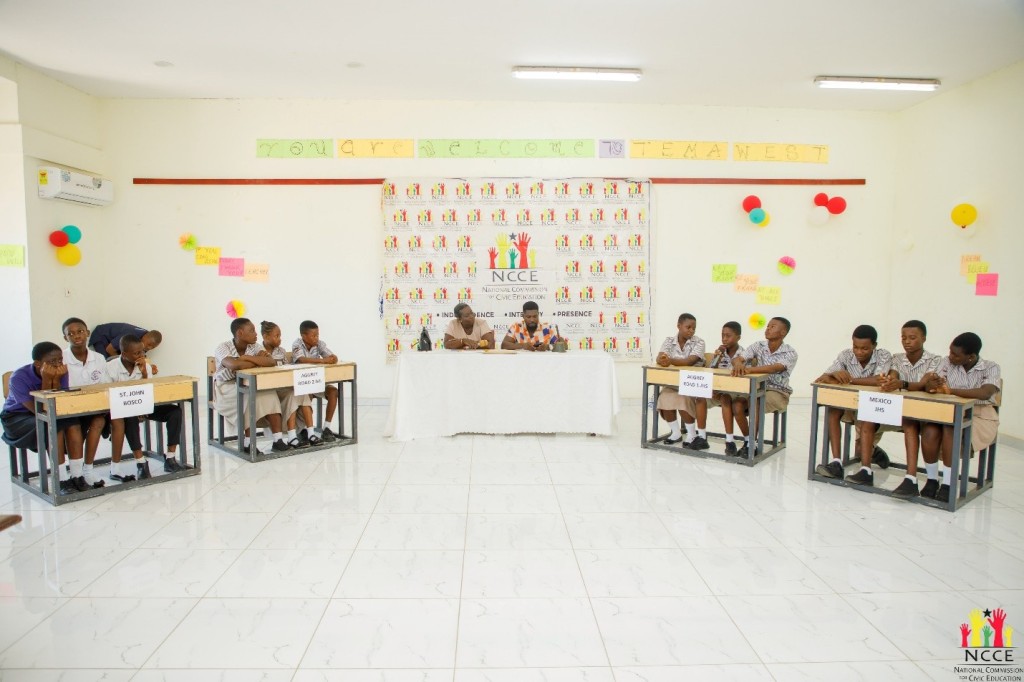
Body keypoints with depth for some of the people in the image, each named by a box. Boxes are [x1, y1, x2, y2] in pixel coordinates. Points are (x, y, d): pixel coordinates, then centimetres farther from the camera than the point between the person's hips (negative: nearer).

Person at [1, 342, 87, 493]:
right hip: (16, 418, -4)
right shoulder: (19, 378, -24)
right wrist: (46, 381, -34)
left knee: (72, 421, -26)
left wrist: (56, 380, -29)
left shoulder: (60, 373, -12)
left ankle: (77, 476, -25)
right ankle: (63, 481, -27)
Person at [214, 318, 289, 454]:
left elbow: (271, 361, -17)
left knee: (269, 393, -24)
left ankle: (278, 439, -25)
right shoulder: (222, 348, -14)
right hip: (226, 390, -5)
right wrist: (258, 362, -20)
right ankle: (248, 443, -21)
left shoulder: (254, 347, 1)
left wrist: (246, 357, -23)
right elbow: (234, 365, -36)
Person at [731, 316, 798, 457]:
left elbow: (775, 368, -30)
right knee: (735, 402, -23)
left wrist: (750, 369, -44)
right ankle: (749, 440, -4)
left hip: (778, 392, -4)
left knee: (754, 404, -33)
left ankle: (752, 444, -17)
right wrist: (738, 364, -38)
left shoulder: (790, 353, -11)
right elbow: (738, 358, -11)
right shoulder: (758, 346, 0)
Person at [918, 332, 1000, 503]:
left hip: (980, 416, -2)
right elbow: (930, 387, -10)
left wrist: (951, 391, -35)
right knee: (930, 431, -30)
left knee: (950, 429, -34)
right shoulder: (946, 362, 2)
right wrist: (931, 384, -35)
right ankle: (932, 480, -13)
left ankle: (947, 484, -24)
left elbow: (985, 393, -25)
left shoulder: (991, 368, -5)